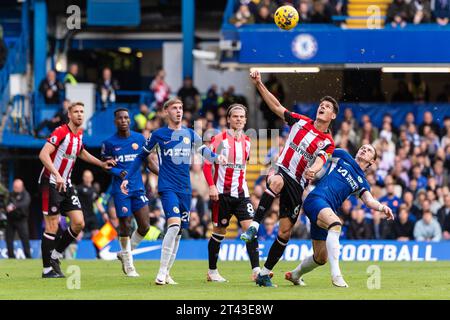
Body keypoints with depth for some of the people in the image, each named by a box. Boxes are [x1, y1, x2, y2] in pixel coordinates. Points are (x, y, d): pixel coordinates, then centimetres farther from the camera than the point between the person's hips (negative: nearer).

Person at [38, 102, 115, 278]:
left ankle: (55, 255, 16)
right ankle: (47, 269, 2)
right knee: (52, 227, -6)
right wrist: (57, 175, -35)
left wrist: (102, 164, 27)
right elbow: (43, 154, -26)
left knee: (79, 223, -1)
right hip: (51, 183, -8)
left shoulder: (79, 134, 8)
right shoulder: (61, 132, -16)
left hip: (66, 184, 8)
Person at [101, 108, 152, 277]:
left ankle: (125, 253, 20)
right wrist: (118, 172, -14)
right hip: (120, 189, -3)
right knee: (125, 226, -3)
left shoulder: (140, 139, 5)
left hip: (138, 188, 3)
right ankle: (128, 264, 13)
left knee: (145, 226, -4)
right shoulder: (109, 143, -1)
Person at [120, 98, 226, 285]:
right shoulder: (158, 135, 1)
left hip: (185, 189, 5)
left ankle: (166, 274, 15)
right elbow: (141, 157, 11)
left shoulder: (190, 134, 10)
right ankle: (161, 273, -20)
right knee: (174, 224, -24)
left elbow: (202, 150, 19)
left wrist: (216, 157, -3)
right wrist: (127, 178, 6)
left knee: (178, 232, 5)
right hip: (167, 187, -5)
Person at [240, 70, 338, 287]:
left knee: (285, 232, -1)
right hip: (281, 171, -1)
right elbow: (276, 106, 12)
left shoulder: (328, 143, 3)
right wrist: (259, 84, 3)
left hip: (297, 185, 1)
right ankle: (253, 227, -46)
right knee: (277, 181, -41)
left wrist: (313, 170, -40)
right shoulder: (301, 122, 8)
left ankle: (264, 274, 11)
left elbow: (319, 160, -16)